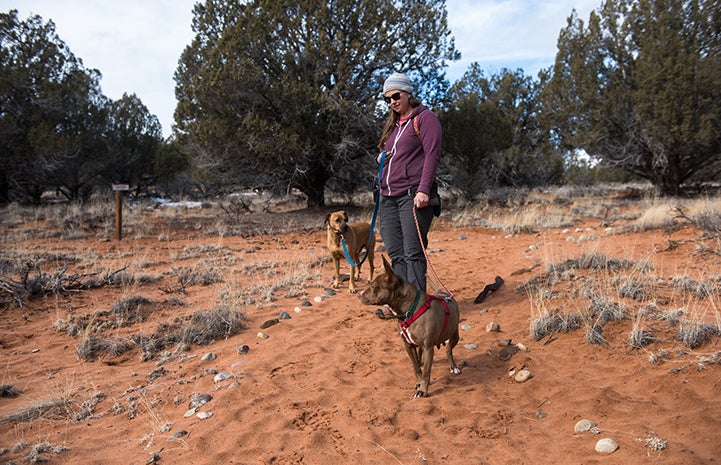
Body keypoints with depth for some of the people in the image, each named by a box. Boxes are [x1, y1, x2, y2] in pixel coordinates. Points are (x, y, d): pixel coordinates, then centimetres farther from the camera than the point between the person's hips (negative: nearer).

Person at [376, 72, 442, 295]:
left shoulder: (425, 118, 0)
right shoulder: (392, 124, 24)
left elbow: (432, 155, -10)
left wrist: (423, 190, -20)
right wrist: (380, 158, 9)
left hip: (413, 196, -7)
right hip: (388, 197, 7)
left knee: (413, 254, -10)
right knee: (395, 255, 3)